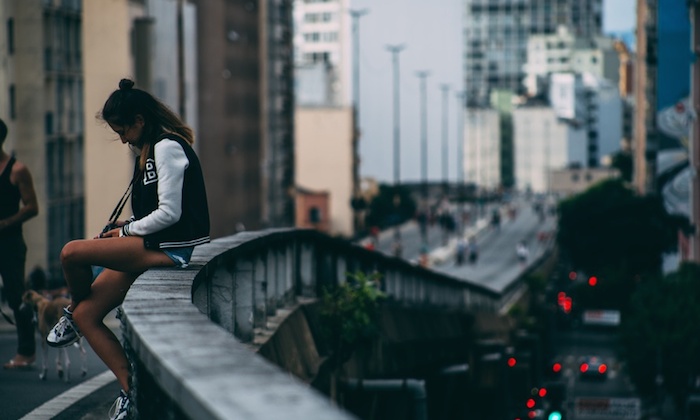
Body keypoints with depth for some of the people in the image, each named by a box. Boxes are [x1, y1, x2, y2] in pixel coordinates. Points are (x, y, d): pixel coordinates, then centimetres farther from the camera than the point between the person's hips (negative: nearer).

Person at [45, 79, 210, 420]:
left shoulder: (167, 147, -12)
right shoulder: (148, 150, 19)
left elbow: (169, 213, -18)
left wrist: (128, 230, -7)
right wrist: (128, 226, 8)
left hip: (170, 249, -11)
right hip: (151, 248, 11)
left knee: (72, 253, -21)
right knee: (87, 315, 0)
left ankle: (71, 312, 10)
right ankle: (131, 390, -2)